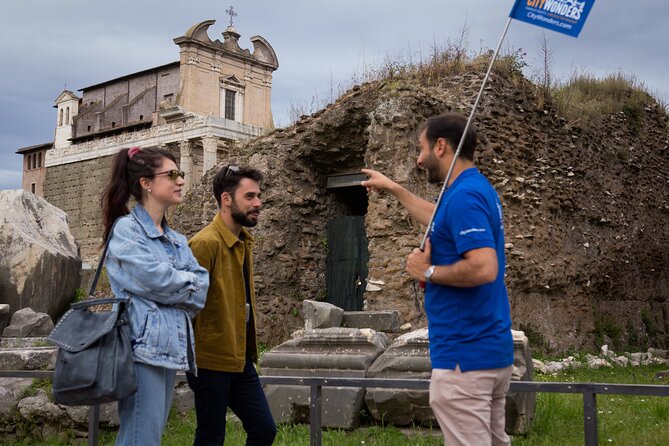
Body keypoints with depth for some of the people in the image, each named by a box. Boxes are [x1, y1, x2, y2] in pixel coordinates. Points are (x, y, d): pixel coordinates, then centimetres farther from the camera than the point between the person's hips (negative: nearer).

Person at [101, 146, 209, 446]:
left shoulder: (176, 240, 19)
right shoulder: (126, 229, -4)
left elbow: (202, 283, 8)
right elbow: (154, 279, -15)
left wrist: (172, 285, -9)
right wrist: (188, 282, 2)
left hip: (171, 349, 8)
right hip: (144, 346, -8)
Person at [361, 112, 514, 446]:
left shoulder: (464, 195, -18)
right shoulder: (476, 189, 13)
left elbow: (484, 268, -30)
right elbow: (443, 222, 35)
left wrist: (428, 272, -15)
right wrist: (394, 189, 39)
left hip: (464, 355, -10)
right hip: (492, 349, 10)